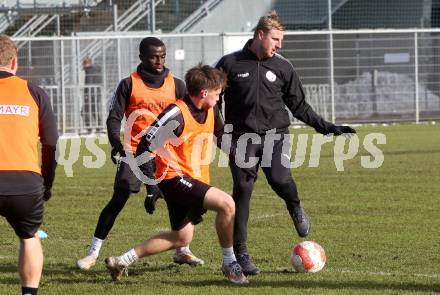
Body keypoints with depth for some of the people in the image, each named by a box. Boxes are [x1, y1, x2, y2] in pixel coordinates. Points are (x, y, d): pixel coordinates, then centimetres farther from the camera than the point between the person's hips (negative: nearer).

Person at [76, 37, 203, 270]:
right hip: (134, 152, -3)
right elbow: (114, 117, -2)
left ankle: (182, 251, 18)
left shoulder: (175, 85, 8)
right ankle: (93, 253, -4)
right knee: (118, 200, -10)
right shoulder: (129, 84, 1)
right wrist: (117, 144, -19)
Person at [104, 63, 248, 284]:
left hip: (196, 181, 10)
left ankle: (122, 261, 23)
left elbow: (221, 134, 25)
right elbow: (146, 145, -20)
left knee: (182, 237, 16)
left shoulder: (210, 111, 4)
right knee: (226, 204, -24)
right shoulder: (177, 114, -21)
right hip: (175, 177, -10)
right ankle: (229, 264, -9)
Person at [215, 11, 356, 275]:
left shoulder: (283, 68, 8)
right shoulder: (230, 64, 2)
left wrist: (326, 127, 7)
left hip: (274, 134, 1)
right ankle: (240, 253, 2)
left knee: (280, 179, -24)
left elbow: (299, 106, 14)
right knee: (243, 189, -8)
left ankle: (295, 207, 12)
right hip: (242, 136, -1)